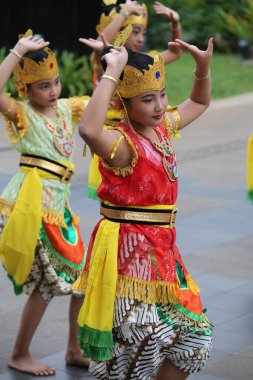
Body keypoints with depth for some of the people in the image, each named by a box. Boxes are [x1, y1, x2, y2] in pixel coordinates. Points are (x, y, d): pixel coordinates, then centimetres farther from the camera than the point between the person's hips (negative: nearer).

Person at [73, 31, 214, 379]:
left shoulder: (163, 128, 7)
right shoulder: (121, 142, -18)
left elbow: (198, 103, 28)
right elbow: (89, 130, -44)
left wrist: (203, 65, 9)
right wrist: (112, 73, -38)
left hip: (161, 247, 8)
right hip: (128, 250, -8)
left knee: (195, 337, 12)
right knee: (137, 345, -5)